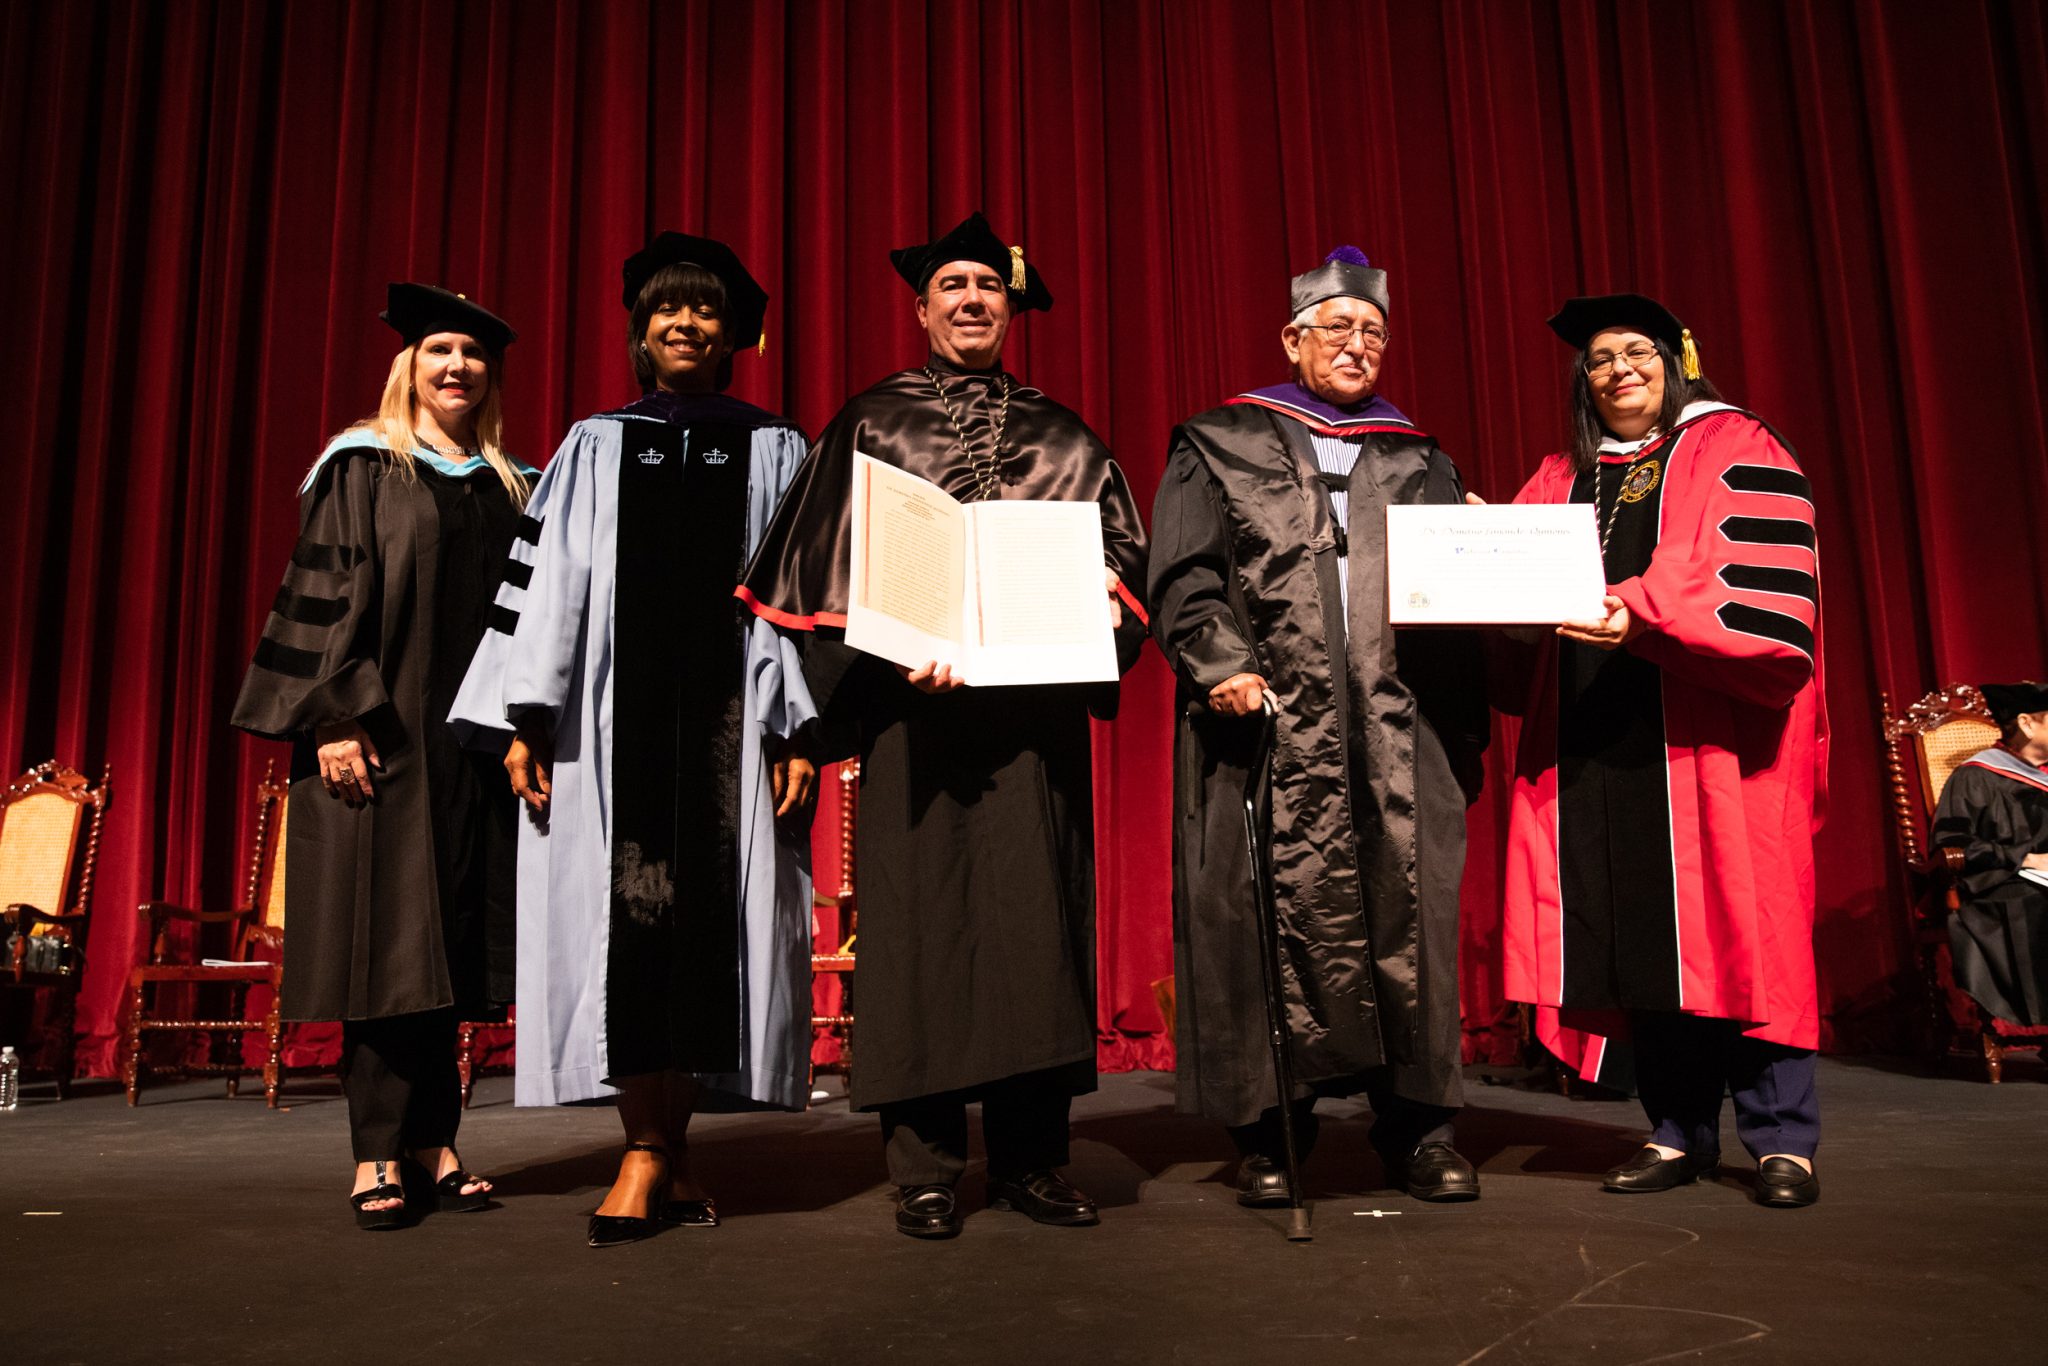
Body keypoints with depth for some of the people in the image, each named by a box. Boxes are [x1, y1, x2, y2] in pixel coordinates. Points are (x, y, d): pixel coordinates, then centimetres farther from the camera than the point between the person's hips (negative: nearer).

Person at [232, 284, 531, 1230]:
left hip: (472, 738, 4)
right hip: (379, 733, -4)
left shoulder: (505, 487, 16)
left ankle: (432, 1142, 11)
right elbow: (323, 595, -3)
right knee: (386, 935, -4)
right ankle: (379, 1154, 2)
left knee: (448, 940, 4)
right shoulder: (362, 466, 5)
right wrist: (336, 718, -14)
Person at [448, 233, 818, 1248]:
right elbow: (547, 581, 8)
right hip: (611, 717, 1)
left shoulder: (773, 450, 13)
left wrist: (799, 729, -6)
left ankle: (650, 1159, 9)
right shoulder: (593, 446, 16)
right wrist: (525, 720, -3)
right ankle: (664, 1163, 0)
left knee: (707, 921, -2)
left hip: (728, 716, 0)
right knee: (622, 919, -6)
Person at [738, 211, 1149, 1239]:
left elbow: (1120, 555, 14)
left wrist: (1093, 616, -8)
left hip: (1034, 709, 2)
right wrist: (900, 655, -14)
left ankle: (1030, 1156, 10)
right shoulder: (870, 425, 11)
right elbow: (829, 570, 2)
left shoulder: (1062, 440, 18)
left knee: (1034, 916, 1)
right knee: (920, 916, -4)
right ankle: (925, 1166, 4)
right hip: (914, 700, -2)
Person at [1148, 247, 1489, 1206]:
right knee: (1273, 919, -3)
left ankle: (1417, 1128, 12)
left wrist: (1464, 724, 1)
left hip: (1398, 735, 3)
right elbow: (1181, 575, 2)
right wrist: (1221, 662, -14)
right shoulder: (1220, 446, 12)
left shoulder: (1420, 464, 21)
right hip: (1271, 726, -2)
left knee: (1406, 916, 1)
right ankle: (1268, 1134, 8)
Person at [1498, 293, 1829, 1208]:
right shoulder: (1561, 481, 20)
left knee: (1732, 927, -4)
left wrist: (1641, 615, -23)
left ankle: (1782, 1139, 7)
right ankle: (1678, 1132, 13)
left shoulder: (1735, 453, 5)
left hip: (1706, 741, -4)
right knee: (1635, 937, 3)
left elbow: (1758, 594, -9)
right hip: (1599, 746, 4)